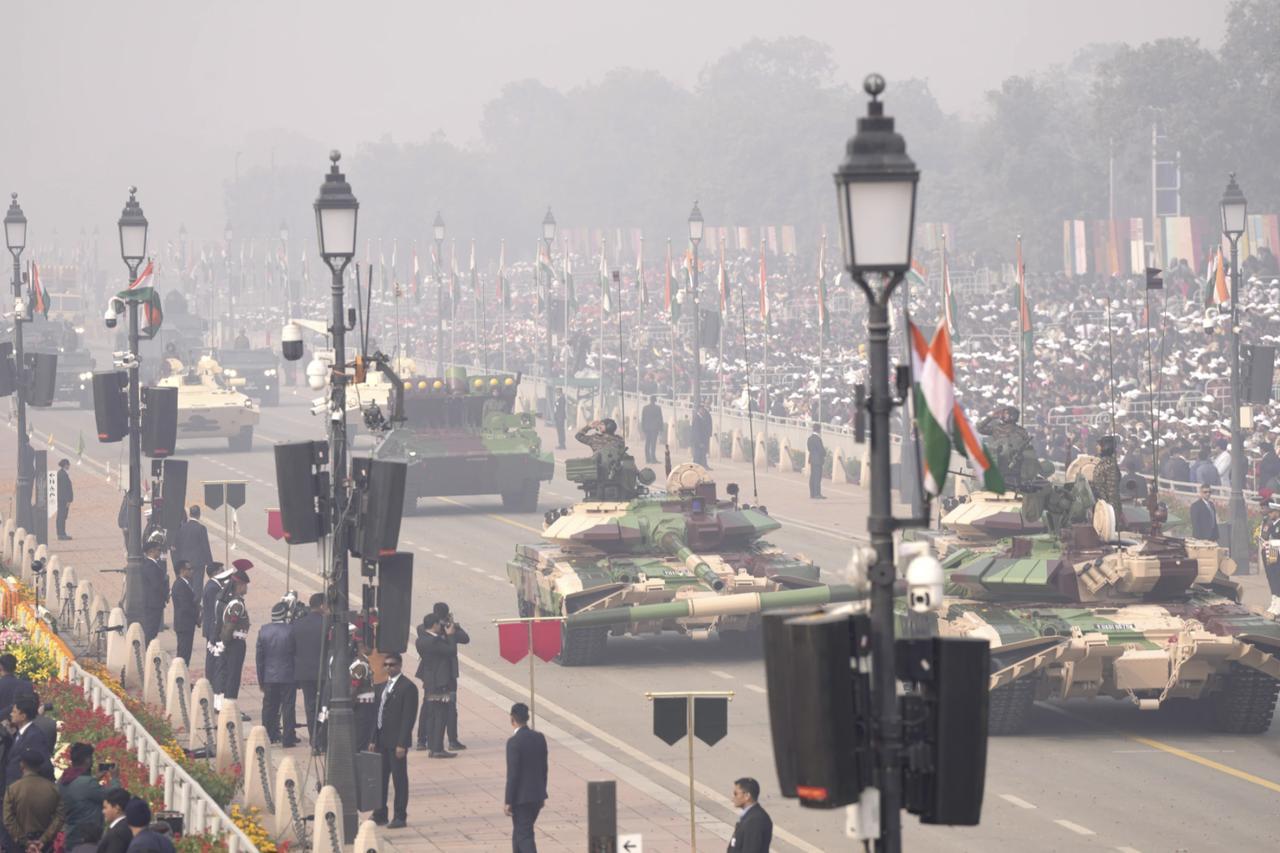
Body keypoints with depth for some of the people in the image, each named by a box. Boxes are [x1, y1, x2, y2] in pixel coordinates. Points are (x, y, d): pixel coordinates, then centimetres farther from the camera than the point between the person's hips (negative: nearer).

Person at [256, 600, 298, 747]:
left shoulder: (264, 631, -2)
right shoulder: (290, 631, -14)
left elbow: (259, 656, 3)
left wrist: (261, 679, 10)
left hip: (269, 676, 4)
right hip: (287, 676, -4)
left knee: (269, 707, 13)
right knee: (287, 707, 2)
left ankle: (269, 735, 18)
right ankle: (288, 738, 2)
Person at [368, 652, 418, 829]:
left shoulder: (407, 687, -9)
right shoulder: (382, 687, 15)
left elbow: (409, 717, -14)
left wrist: (402, 744, -18)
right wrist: (373, 740, 10)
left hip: (396, 741, -7)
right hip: (382, 741, 7)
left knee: (400, 778, -1)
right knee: (380, 777, 10)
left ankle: (400, 816, 5)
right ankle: (380, 814, 19)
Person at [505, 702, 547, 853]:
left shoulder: (514, 741, -18)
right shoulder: (539, 738, 4)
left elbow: (512, 774, -18)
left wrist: (508, 801, -12)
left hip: (521, 797, -7)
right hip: (538, 795, 7)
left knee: (524, 836, -4)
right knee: (519, 831, 22)